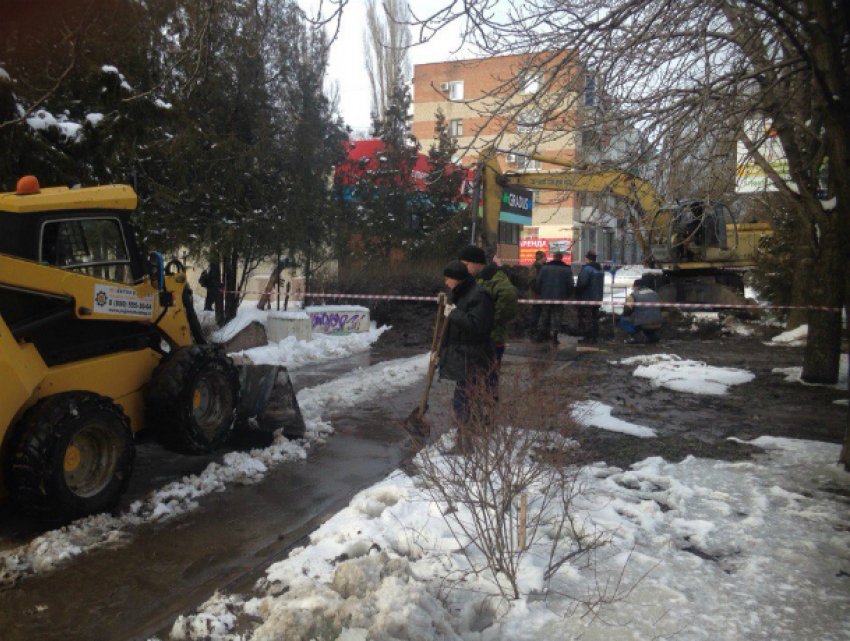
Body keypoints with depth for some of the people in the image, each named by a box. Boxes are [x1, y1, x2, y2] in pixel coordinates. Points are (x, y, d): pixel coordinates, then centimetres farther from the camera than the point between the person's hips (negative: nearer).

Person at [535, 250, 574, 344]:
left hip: (546, 297, 2)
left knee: (544, 315, 13)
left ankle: (541, 335, 16)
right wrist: (568, 295, 10)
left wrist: (540, 292, 13)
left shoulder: (544, 267, 1)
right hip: (560, 297, -2)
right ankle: (555, 336, -2)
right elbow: (570, 284, -2)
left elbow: (539, 281, 2)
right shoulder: (567, 269, -2)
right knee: (557, 316, 3)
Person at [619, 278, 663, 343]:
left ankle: (633, 337, -7)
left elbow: (626, 311, -6)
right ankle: (653, 336, 19)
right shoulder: (654, 292, 16)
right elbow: (661, 307, 24)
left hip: (642, 326, -6)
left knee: (623, 320, 11)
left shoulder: (633, 295, -1)